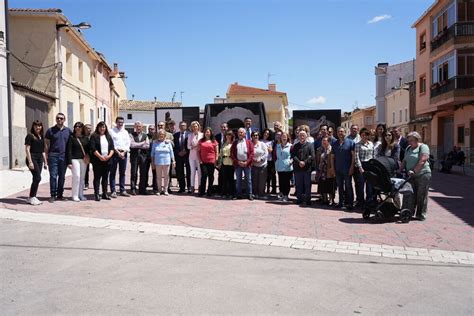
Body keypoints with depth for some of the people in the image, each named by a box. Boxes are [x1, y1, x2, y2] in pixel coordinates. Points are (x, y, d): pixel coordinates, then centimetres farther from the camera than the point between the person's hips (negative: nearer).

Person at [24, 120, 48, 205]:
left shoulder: (42, 137, 17)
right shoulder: (30, 136, -3)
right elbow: (27, 149, -9)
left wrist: (45, 162, 17)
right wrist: (30, 162, -16)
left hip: (40, 159, 7)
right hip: (32, 158, -7)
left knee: (36, 179, 6)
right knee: (37, 178, -14)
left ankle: (32, 197, 13)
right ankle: (31, 197, -5)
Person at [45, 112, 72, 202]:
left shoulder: (68, 131, 9)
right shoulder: (50, 130, 4)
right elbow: (46, 143, 5)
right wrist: (47, 155, -2)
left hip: (64, 156, 2)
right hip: (53, 156, -2)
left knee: (62, 177, 8)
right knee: (53, 176, -5)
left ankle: (60, 195, 17)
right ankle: (53, 195, 2)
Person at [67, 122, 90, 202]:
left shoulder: (86, 138, 9)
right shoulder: (72, 137, -1)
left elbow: (88, 149, 12)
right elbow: (69, 150, -4)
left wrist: (87, 156, -8)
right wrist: (69, 162, -10)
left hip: (83, 160, 4)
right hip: (75, 159, -4)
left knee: (82, 177, 7)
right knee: (76, 176, -10)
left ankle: (81, 194, 16)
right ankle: (75, 196, -4)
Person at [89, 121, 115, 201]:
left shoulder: (108, 137, 14)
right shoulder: (94, 136, 1)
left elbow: (112, 148, 8)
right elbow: (93, 148, -9)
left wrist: (109, 156, -9)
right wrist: (100, 156, -16)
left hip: (107, 160, 4)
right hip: (97, 161, -4)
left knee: (105, 177, 8)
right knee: (97, 177, -1)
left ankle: (104, 194, 14)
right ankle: (96, 194, 2)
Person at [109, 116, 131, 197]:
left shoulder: (125, 132, 15)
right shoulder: (112, 131, 2)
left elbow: (128, 143, 10)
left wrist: (124, 152, -4)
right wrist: (118, 152, -13)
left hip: (124, 153, 4)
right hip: (115, 153, -4)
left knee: (122, 173, 8)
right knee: (113, 173, -2)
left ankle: (122, 190, 14)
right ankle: (113, 191, -1)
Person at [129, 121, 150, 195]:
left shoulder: (145, 136, 13)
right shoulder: (132, 135, 6)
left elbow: (147, 146, 1)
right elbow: (132, 145, -9)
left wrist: (137, 145, -7)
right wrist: (142, 143, -5)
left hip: (143, 156, 2)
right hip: (134, 156, -2)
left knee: (143, 173, 3)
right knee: (134, 173, -2)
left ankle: (142, 189, 10)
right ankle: (133, 189, 2)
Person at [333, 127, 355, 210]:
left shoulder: (350, 142, -2)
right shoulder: (334, 144, 10)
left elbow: (353, 155, -5)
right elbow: (333, 156, 11)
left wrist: (352, 167, -12)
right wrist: (333, 167, 4)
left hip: (347, 169, -4)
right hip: (338, 169, 4)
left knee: (348, 186, 1)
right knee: (340, 186, 10)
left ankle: (350, 203, 6)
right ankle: (341, 202, 19)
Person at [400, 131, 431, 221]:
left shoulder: (423, 147, -5)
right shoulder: (408, 148, 17)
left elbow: (422, 161, -17)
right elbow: (404, 161, 18)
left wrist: (414, 171, -24)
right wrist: (400, 170, 5)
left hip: (422, 175, -6)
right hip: (410, 176, 6)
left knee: (421, 196, 1)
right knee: (409, 195, 2)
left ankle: (421, 214, 10)